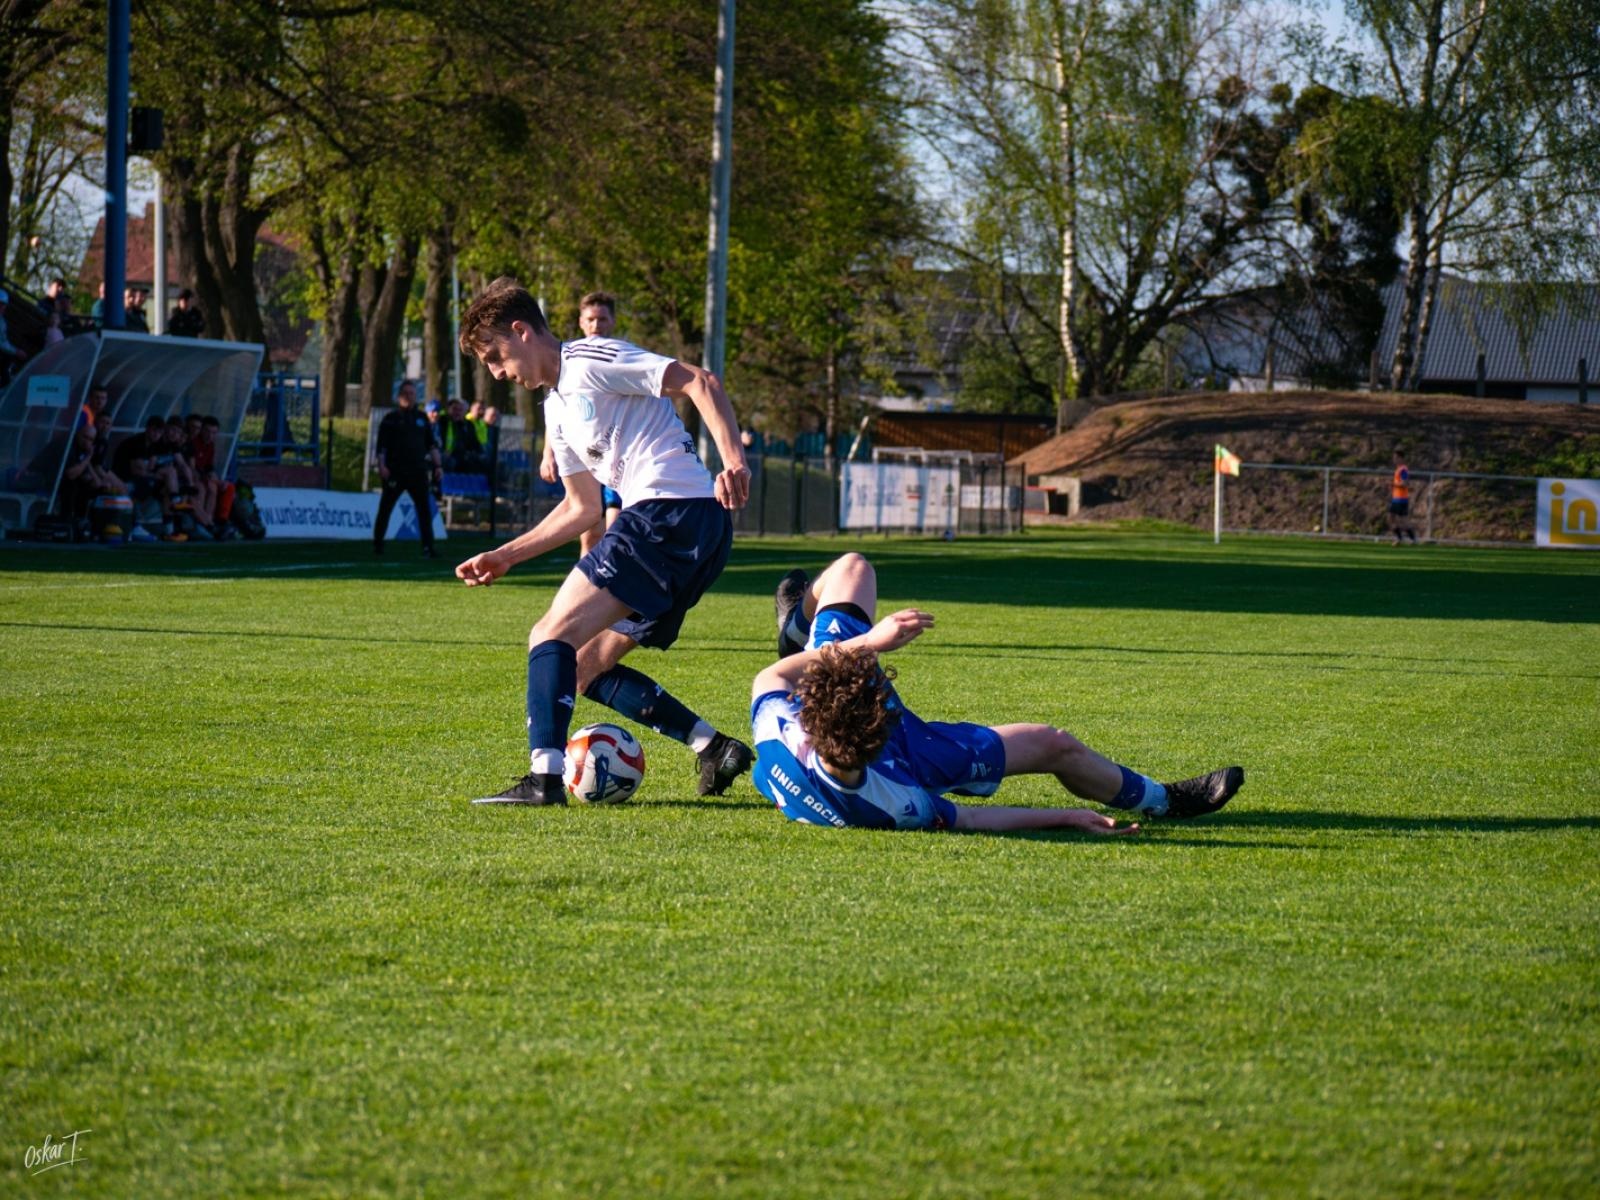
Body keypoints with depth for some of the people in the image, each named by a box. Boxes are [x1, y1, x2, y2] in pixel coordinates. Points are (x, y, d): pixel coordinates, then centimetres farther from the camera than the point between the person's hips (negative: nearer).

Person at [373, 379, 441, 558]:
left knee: (424, 509, -4)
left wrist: (436, 465, 6)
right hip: (394, 472, -3)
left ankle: (428, 547, -4)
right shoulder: (391, 418, 3)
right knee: (385, 508, 2)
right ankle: (377, 544, 13)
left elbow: (432, 444, 16)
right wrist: (381, 466, -13)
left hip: (418, 471, 3)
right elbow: (381, 445, -1)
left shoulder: (421, 418, 14)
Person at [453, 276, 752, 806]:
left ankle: (544, 775, -26)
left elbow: (700, 383, -13)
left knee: (552, 635, -15)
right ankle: (714, 748, 5)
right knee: (586, 666, 13)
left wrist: (733, 460, -26)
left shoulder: (590, 361, -4)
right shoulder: (557, 405, 25)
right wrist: (506, 555, 26)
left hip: (670, 511, -10)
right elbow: (581, 508, 30)